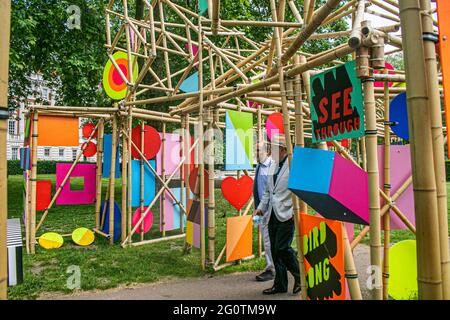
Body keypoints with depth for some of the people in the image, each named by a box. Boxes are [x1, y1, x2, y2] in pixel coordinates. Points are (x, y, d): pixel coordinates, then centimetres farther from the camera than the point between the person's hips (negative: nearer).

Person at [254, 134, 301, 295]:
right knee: (275, 250, 11)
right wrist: (261, 207, 12)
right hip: (273, 215, 8)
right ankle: (280, 284, 24)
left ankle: (300, 277, 15)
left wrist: (296, 210, -15)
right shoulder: (273, 166, 16)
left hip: (287, 215, -8)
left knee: (282, 248, -9)